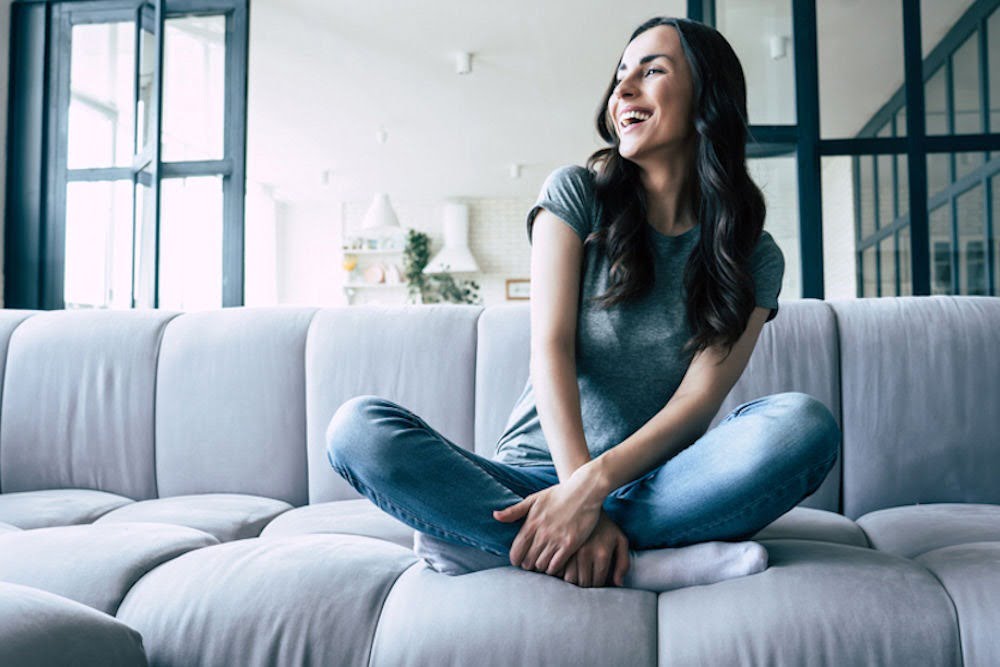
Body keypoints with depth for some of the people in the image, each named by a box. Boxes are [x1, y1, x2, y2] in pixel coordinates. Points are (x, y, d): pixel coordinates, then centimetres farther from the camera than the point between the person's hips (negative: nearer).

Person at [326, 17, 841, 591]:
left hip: (654, 487, 0)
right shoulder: (576, 194, 4)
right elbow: (551, 347, -8)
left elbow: (699, 400, -8)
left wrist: (593, 485, -26)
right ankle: (643, 563, -29)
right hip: (536, 472, 1)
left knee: (806, 423, -29)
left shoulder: (754, 259, 4)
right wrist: (581, 498, -21)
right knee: (358, 427, -24)